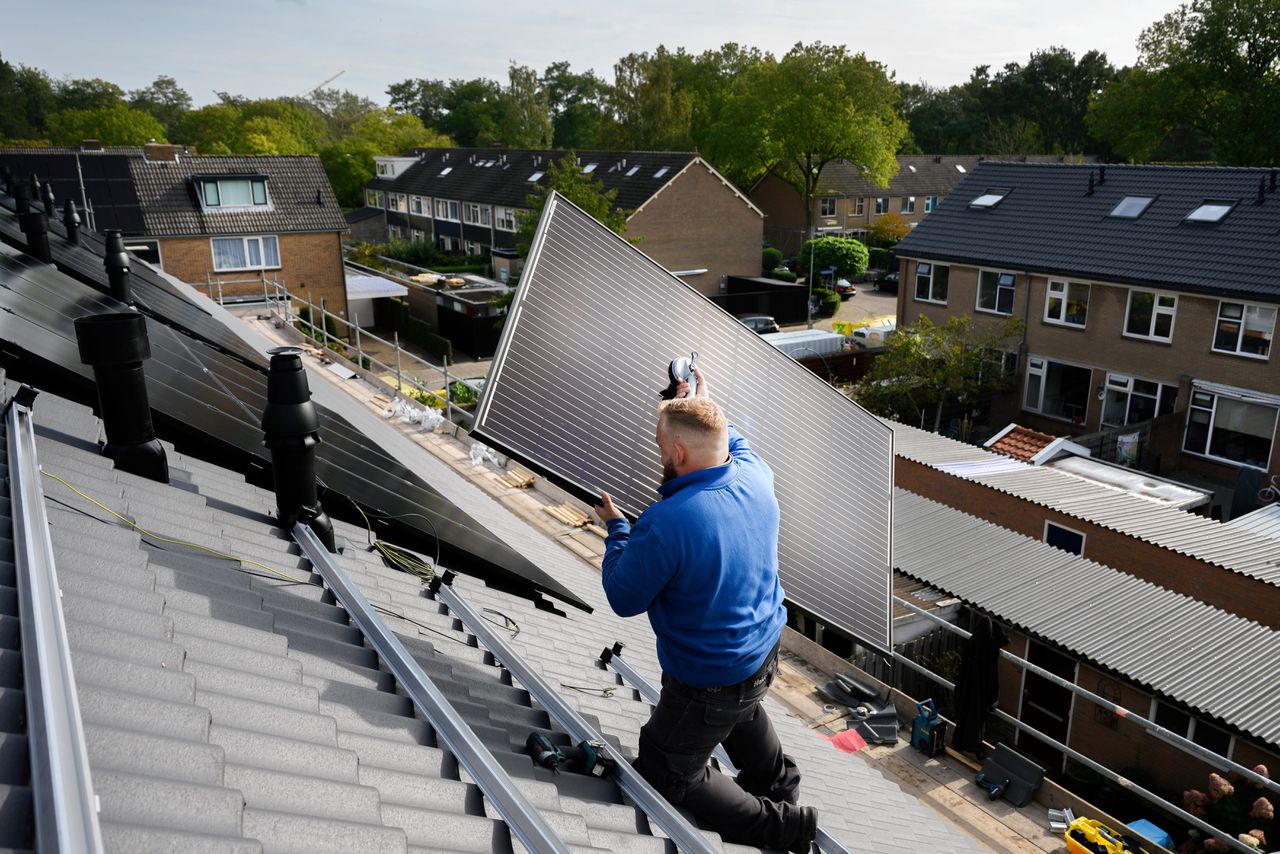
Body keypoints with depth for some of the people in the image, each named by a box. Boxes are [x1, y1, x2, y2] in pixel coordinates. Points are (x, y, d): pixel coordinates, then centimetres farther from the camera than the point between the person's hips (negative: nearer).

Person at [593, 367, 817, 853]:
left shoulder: (665, 524, -35)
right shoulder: (755, 478, -14)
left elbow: (624, 599, -18)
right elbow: (737, 446, 14)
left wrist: (616, 530, -5)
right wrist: (707, 409, 20)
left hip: (707, 683, -7)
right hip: (765, 654, 8)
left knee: (665, 774, 16)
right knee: (741, 707, 40)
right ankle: (779, 783, 53)